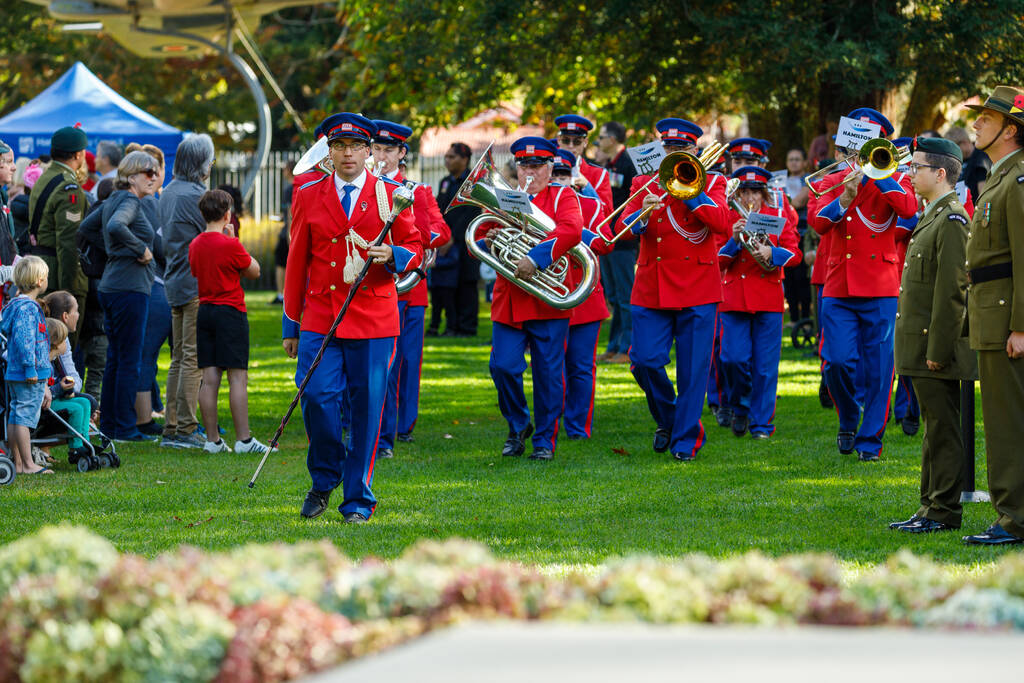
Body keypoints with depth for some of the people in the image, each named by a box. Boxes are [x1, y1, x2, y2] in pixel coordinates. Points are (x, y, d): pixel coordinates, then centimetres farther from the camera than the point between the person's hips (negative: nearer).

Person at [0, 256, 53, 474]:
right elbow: (23, 338, -23)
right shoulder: (27, 307, -16)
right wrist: (30, 367, -21)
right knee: (25, 416, -7)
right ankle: (28, 465, -5)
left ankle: (18, 463, 14)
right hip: (30, 375, -10)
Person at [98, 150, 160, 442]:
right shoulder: (130, 201, -13)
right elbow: (115, 227, -33)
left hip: (111, 286, 10)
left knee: (115, 358, 14)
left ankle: (108, 424, 18)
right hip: (130, 287, -10)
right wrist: (141, 249, -20)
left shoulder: (113, 200, 16)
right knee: (130, 360, -5)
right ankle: (125, 427, -3)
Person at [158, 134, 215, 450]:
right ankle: (185, 430, -8)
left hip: (176, 282, 9)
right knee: (194, 358, -7)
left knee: (179, 358, 13)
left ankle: (171, 429, 13)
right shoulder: (195, 195, -15)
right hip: (197, 283, -9)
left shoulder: (168, 193, 13)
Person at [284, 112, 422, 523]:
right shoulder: (309, 196, 8)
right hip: (320, 316, 1)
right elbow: (297, 262, 12)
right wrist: (292, 326, 11)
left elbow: (414, 249, 9)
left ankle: (358, 499, 12)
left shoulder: (391, 195, 5)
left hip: (373, 318, -1)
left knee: (366, 407, 0)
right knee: (317, 396, -11)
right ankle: (324, 479, 13)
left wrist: (392, 256, -15)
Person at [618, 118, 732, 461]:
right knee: (645, 360, -5)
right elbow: (622, 228, -2)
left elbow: (724, 225, -14)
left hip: (697, 291, -2)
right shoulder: (644, 183, 10)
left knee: (692, 369, -2)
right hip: (651, 288, 2)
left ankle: (686, 439, 8)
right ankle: (667, 419, 20)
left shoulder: (711, 184, 4)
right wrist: (641, 215, -24)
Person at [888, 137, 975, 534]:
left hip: (937, 345, -10)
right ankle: (932, 507, 18)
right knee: (935, 429, 13)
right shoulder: (932, 217, 17)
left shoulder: (952, 219, -14)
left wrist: (937, 351, -21)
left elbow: (952, 291, -19)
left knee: (943, 430, -5)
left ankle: (945, 513, -2)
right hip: (922, 346, 10)